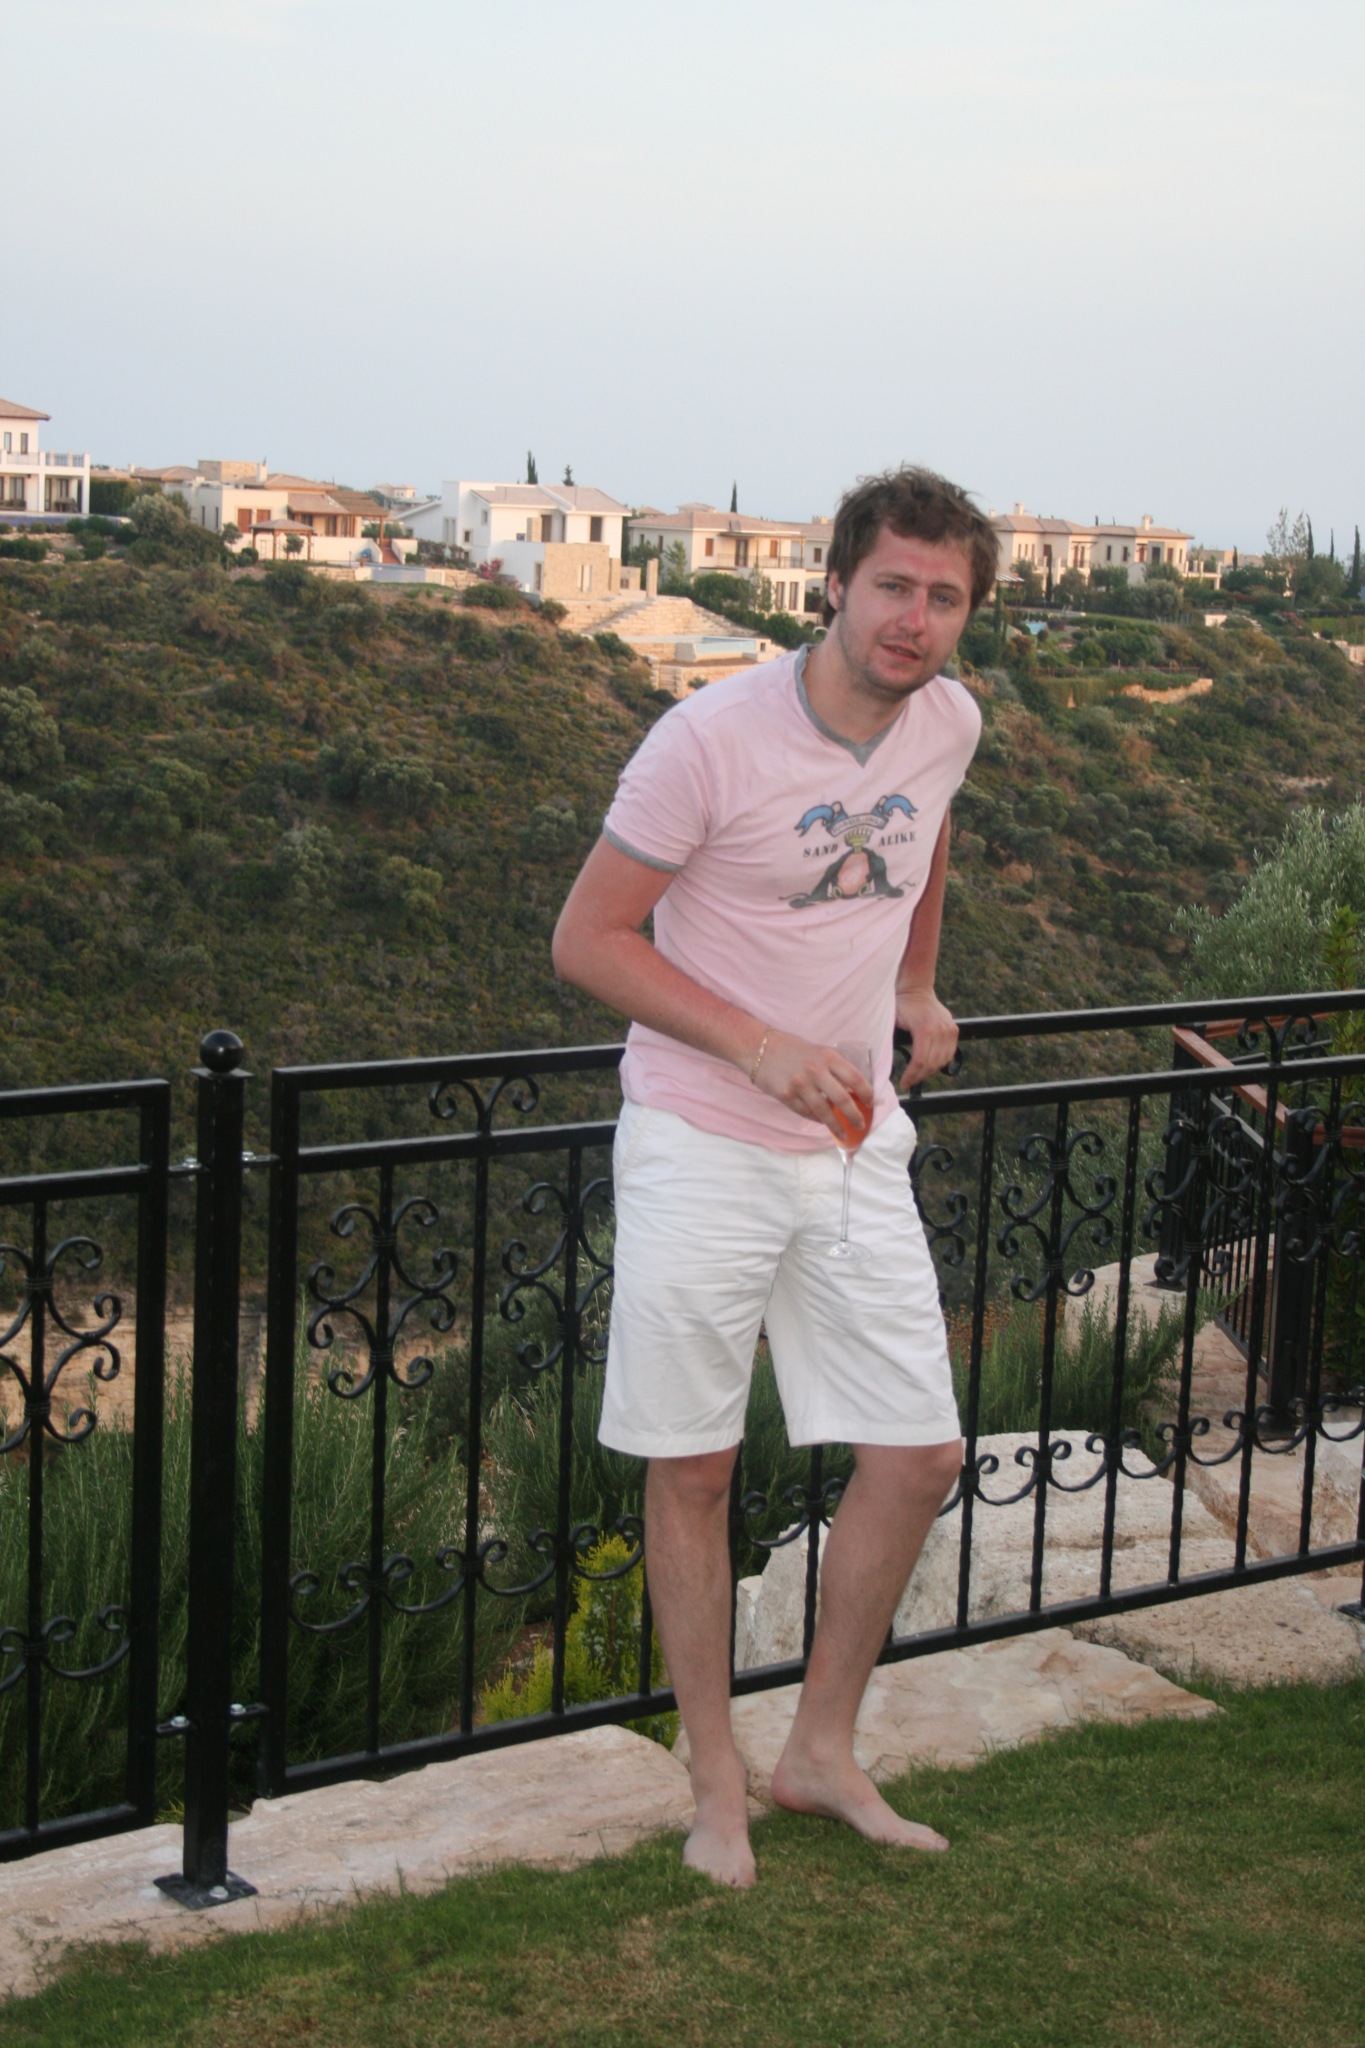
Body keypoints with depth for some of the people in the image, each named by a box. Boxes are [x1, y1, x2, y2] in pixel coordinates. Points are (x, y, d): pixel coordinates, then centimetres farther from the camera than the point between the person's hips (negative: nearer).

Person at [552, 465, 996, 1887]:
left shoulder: (949, 723, 1)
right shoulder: (713, 739, -18)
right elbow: (586, 937, -14)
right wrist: (759, 1047, -22)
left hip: (855, 1146, 5)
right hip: (700, 1149, -5)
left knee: (917, 1455, 5)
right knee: (692, 1471, 3)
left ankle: (823, 1752, 23)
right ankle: (715, 1782, 20)